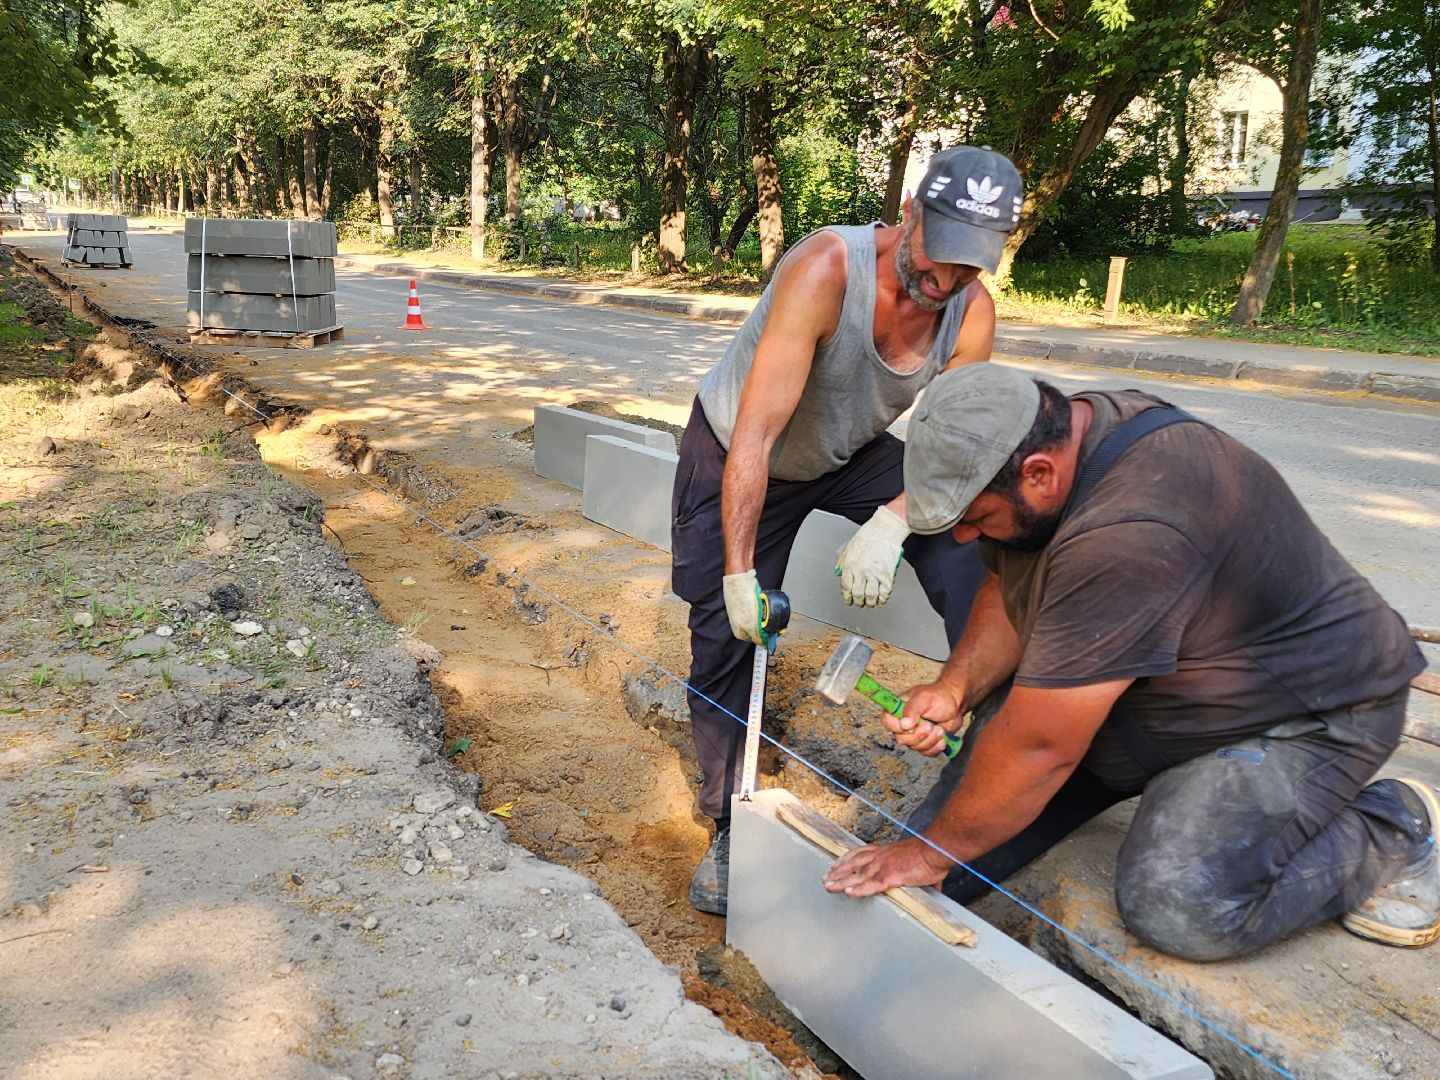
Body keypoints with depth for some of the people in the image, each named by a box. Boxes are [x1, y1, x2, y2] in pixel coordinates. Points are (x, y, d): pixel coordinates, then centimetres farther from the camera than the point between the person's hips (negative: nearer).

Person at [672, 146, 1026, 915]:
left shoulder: (973, 311, -19)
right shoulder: (826, 269, -35)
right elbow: (756, 433, -37)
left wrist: (890, 523, -41)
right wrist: (739, 572, -40)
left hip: (848, 455, 4)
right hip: (734, 456, -3)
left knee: (964, 546, -20)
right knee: (726, 633, -4)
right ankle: (729, 826, 15)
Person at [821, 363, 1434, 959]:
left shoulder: (1128, 534, -38)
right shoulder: (1051, 436, -10)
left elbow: (1037, 745, -32)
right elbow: (1007, 594, 5)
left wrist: (932, 853, -19)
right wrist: (955, 687, -13)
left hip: (1310, 710, -7)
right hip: (1148, 689, 8)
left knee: (1176, 904, -24)